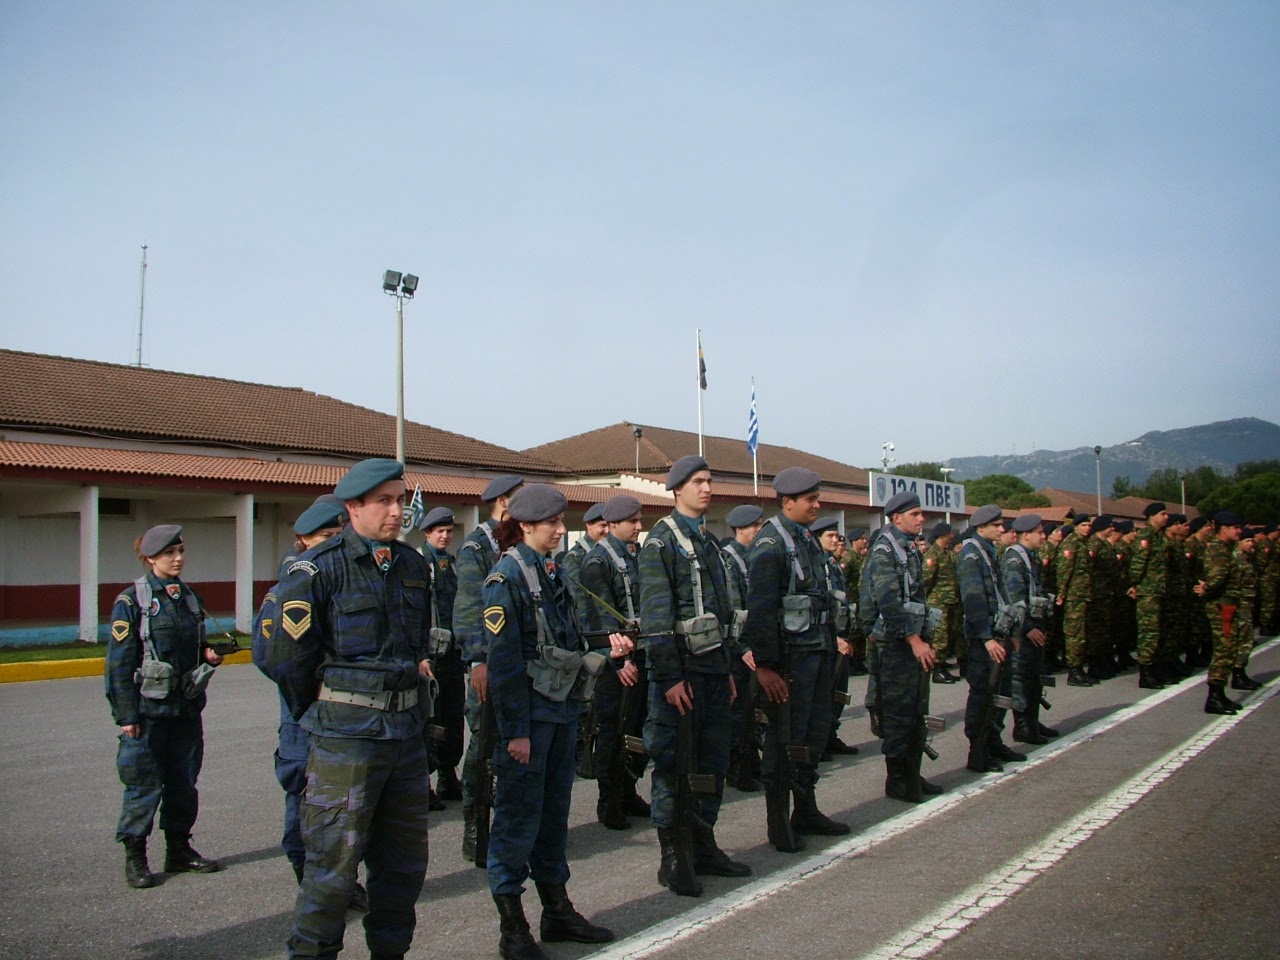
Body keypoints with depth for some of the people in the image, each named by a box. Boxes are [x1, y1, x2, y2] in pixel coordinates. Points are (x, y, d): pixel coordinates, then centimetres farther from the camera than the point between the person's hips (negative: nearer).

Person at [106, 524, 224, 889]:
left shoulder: (189, 597, 11)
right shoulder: (131, 601, -7)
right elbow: (119, 662, -9)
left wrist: (210, 655, -1)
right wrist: (126, 715, -13)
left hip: (187, 708, 6)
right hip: (149, 709, -6)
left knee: (184, 782, 11)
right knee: (144, 785, -2)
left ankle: (179, 850, 23)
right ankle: (134, 857, 11)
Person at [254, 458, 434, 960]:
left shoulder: (413, 564, 9)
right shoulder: (319, 569, -11)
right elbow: (275, 651, -9)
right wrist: (319, 707, 1)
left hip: (407, 731, 6)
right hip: (346, 736, -6)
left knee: (404, 862, 15)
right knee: (333, 863, 0)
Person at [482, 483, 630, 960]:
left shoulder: (550, 571, 12)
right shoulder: (507, 576, -13)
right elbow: (504, 659, -17)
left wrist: (603, 657, 5)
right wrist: (516, 730, -19)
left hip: (562, 707, 8)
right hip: (528, 712, -8)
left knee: (555, 810, 15)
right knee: (519, 814, -1)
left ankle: (557, 910, 26)